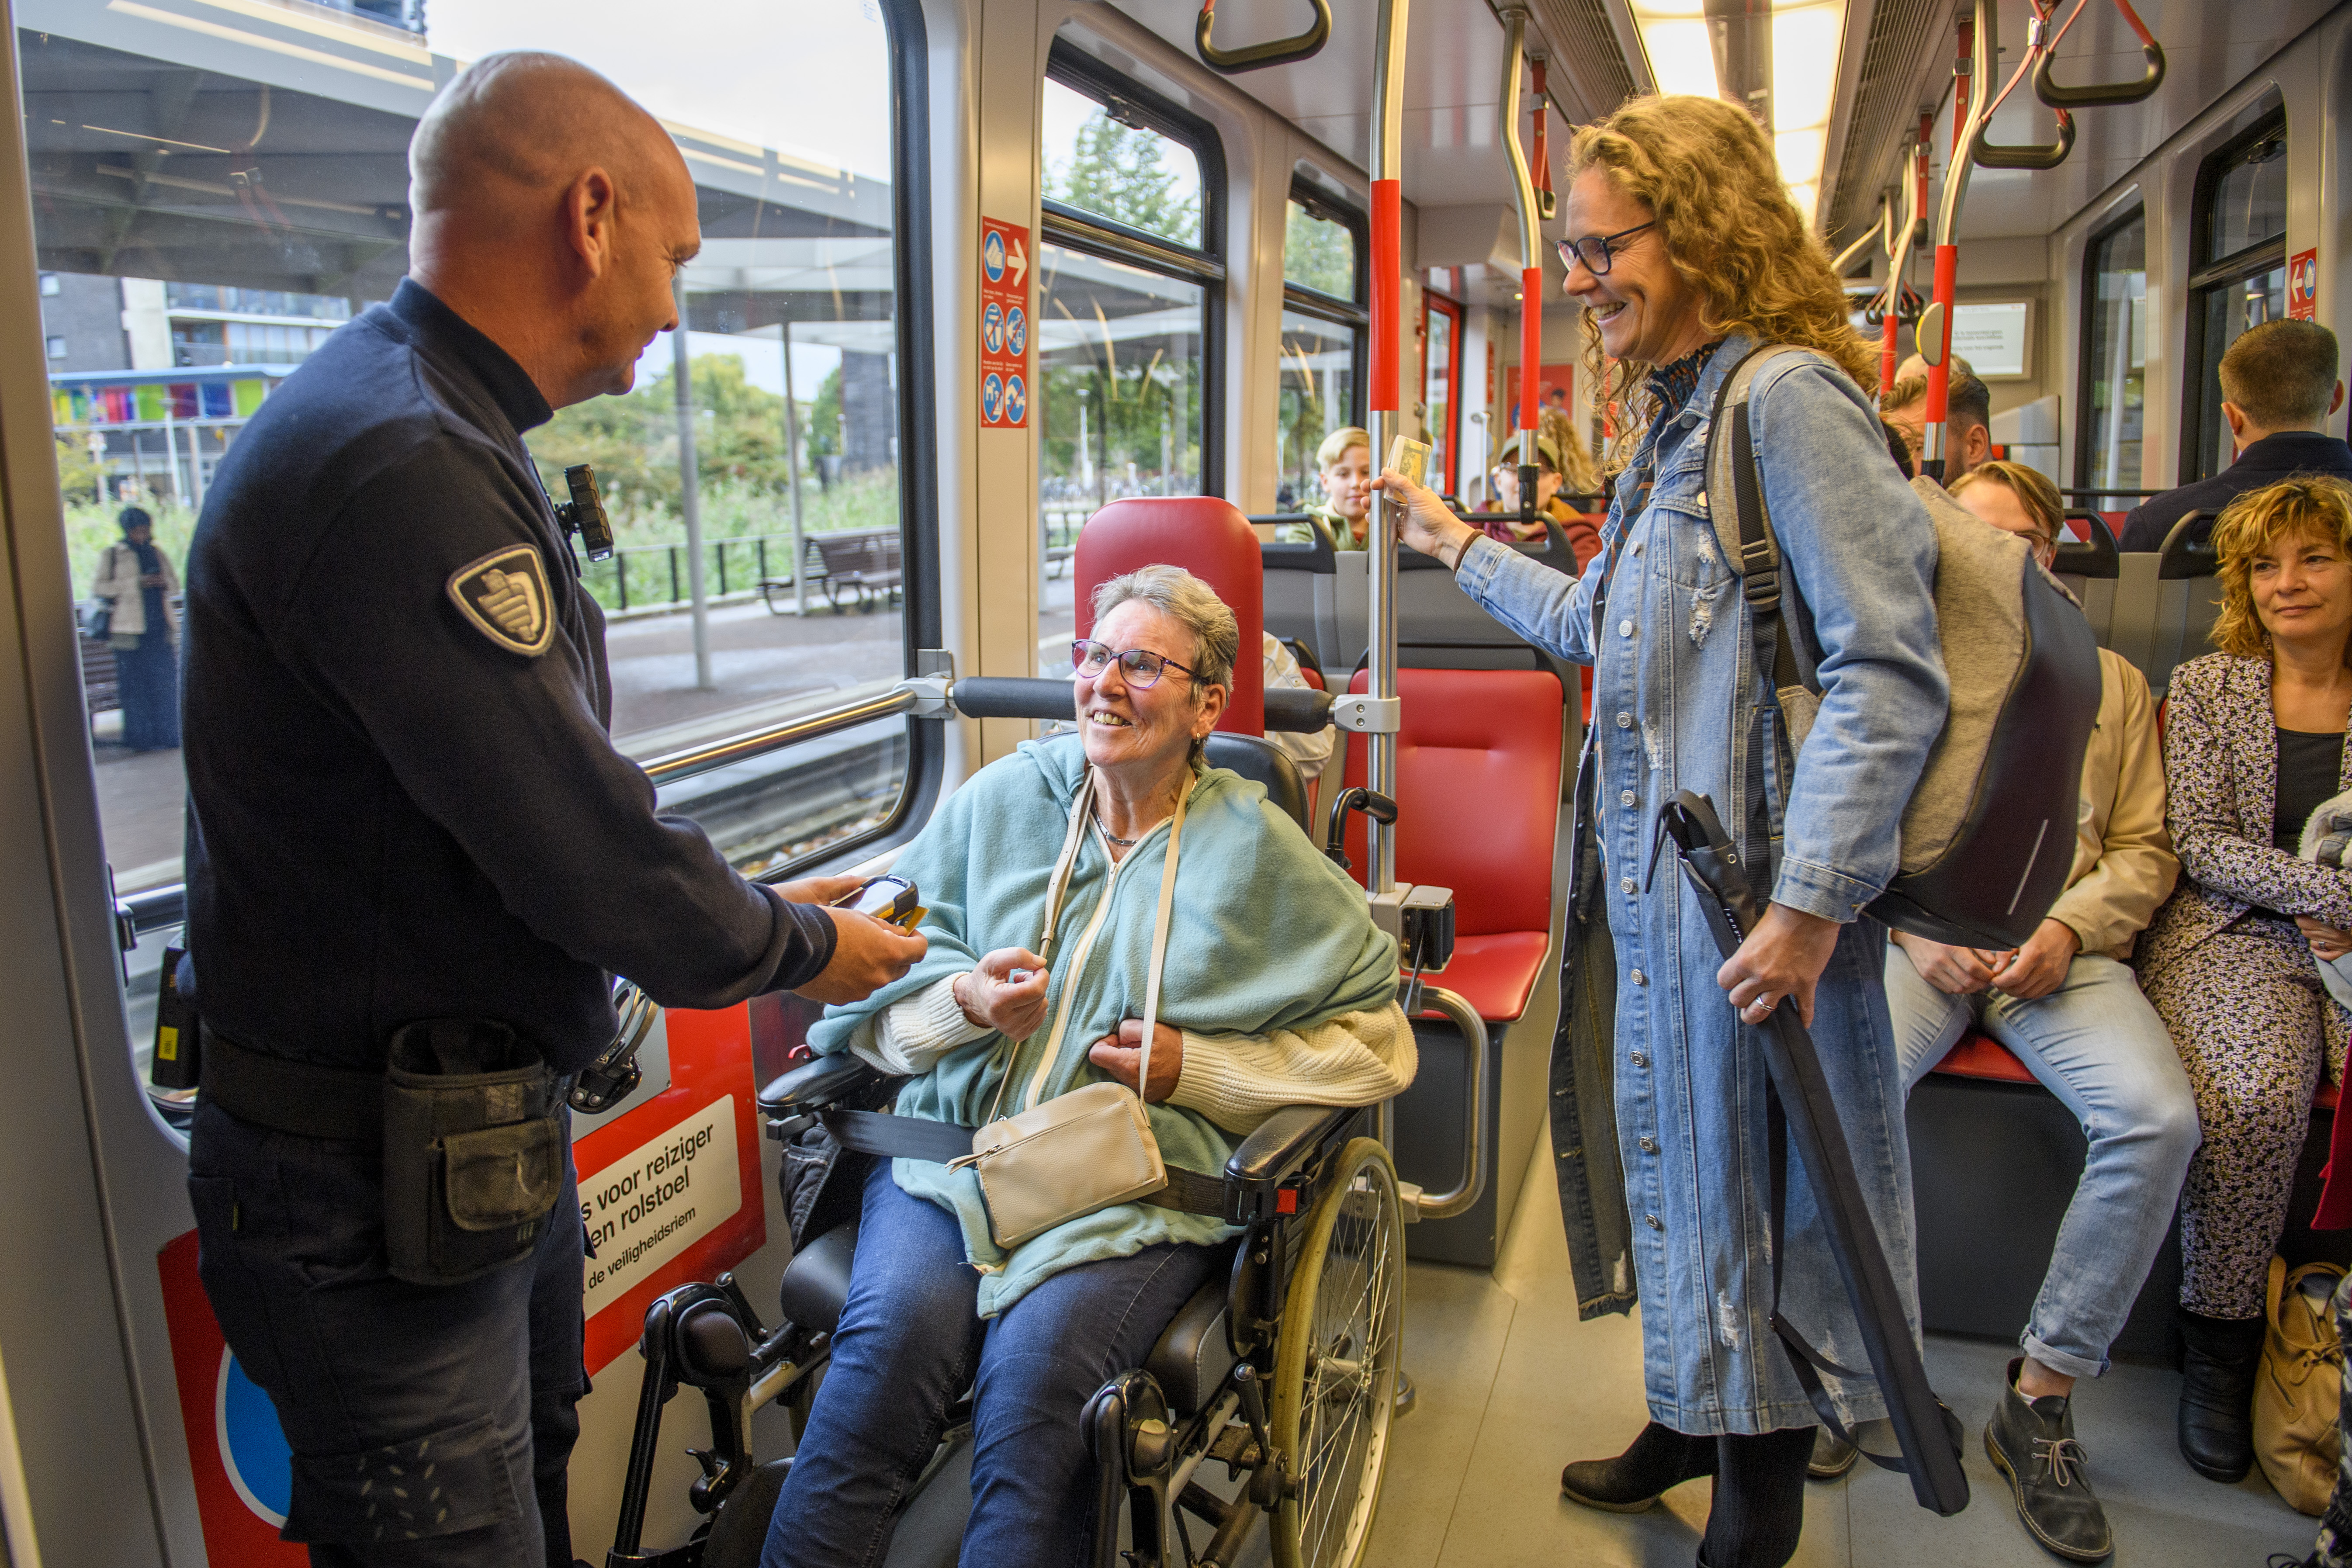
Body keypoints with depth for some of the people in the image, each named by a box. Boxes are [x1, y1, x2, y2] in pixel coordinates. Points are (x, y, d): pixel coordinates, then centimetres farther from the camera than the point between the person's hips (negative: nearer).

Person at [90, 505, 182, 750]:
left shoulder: (158, 554, 17)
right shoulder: (113, 555, 6)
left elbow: (175, 585, 23)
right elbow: (100, 588, -1)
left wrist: (165, 582, 0)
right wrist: (137, 582, -11)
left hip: (160, 625, 3)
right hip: (131, 629, -3)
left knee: (165, 681, -1)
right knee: (136, 684, -4)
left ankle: (166, 735, 5)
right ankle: (140, 738, -1)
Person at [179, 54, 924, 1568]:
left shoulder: (442, 442, 11)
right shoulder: (400, 468, -26)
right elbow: (590, 855, -25)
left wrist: (758, 918, 10)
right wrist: (802, 949, -7)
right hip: (377, 1197, -10)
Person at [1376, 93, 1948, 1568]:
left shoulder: (1790, 398, -15)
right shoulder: (1683, 417, 15)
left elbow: (1891, 672, -21)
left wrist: (1810, 900, -24)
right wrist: (1463, 547, 31)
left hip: (1749, 895, -9)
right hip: (1658, 872, 9)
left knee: (1753, 1183, 7)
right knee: (1683, 1155, 21)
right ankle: (1698, 1417, 41)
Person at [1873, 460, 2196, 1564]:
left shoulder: (2110, 682, 20)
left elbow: (2145, 850, 12)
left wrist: (2068, 929, -7)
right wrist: (1916, 927, -8)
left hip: (2060, 950, 2)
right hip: (1916, 939, -1)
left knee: (2159, 1117, -28)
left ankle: (2041, 1398, -12)